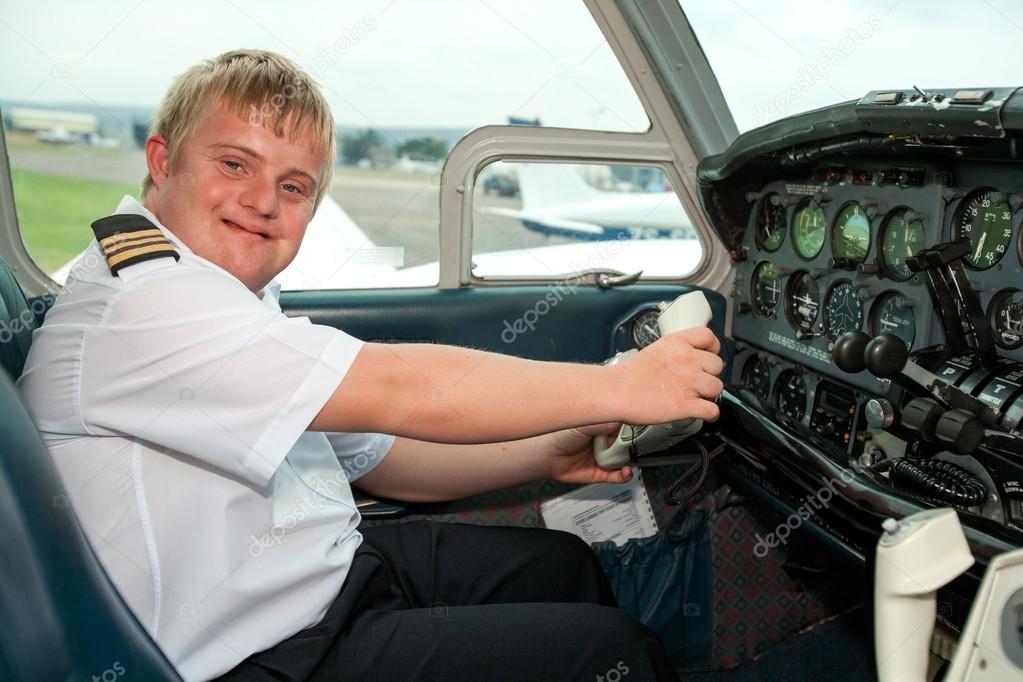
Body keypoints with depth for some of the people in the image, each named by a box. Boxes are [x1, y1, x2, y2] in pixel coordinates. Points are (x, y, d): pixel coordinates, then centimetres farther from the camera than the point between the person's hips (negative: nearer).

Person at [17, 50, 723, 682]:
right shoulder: (142, 302, -23)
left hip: (338, 566, 10)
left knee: (562, 561, 19)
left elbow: (380, 456, 10)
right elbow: (395, 392, -31)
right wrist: (618, 388, -22)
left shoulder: (239, 301, 9)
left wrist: (547, 454, -2)